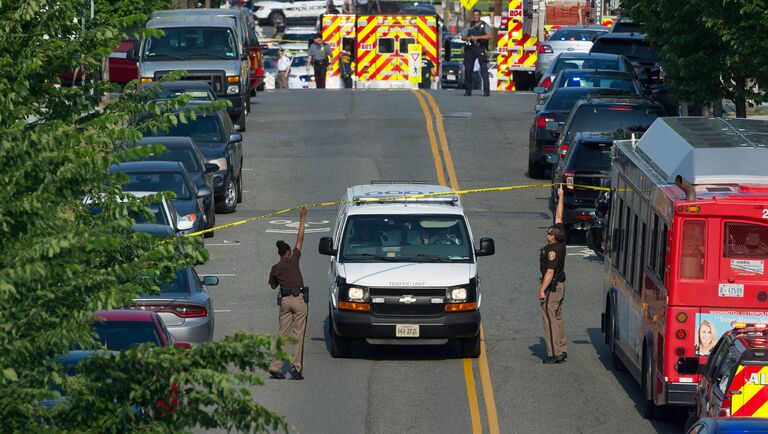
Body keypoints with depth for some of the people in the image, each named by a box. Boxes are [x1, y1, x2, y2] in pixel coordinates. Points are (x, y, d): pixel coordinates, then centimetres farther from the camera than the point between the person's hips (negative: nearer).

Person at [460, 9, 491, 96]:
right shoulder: (469, 25, 15)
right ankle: (468, 90, 12)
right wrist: (468, 38, -8)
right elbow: (462, 37, 14)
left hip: (481, 49, -4)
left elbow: (489, 36, -10)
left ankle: (486, 91, -13)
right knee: (468, 69, 3)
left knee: (484, 69, -10)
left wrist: (478, 37, -19)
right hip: (470, 49, 4)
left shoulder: (484, 25, 5)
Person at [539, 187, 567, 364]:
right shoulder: (561, 242, 1)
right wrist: (560, 197, 16)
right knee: (557, 318, 15)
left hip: (552, 287, -10)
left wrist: (542, 290, -21)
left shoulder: (553, 250, -22)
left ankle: (554, 354, -7)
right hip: (560, 285, 10)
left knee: (550, 319, -6)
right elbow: (559, 217, 11)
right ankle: (561, 351, 19)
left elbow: (550, 272, -24)